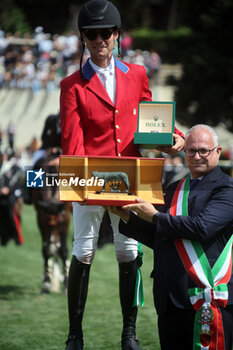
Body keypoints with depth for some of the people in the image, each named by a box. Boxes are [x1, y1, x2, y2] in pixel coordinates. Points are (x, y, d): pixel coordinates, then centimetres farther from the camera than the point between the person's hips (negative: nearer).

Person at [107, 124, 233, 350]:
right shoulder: (175, 190, 21)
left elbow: (202, 227, -18)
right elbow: (159, 239, 25)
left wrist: (155, 216, -7)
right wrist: (127, 217, 12)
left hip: (209, 296, -7)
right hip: (171, 298, 7)